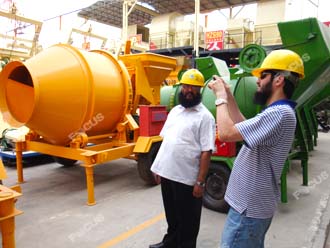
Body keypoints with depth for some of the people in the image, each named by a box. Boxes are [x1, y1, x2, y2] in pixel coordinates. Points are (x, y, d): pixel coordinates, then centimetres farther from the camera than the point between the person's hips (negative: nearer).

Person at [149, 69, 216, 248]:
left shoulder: (205, 116, -11)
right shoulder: (175, 110, 10)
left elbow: (206, 152, -15)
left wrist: (200, 182, -17)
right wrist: (158, 167, 13)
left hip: (187, 178, -7)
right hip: (167, 173, 7)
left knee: (187, 219, 12)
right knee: (171, 214, 25)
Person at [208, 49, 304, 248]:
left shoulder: (279, 113, -26)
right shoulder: (278, 112, 9)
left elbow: (226, 133, -31)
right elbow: (243, 128, 15)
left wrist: (220, 96, -17)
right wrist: (228, 95, 8)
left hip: (249, 207, -10)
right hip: (255, 204, 10)